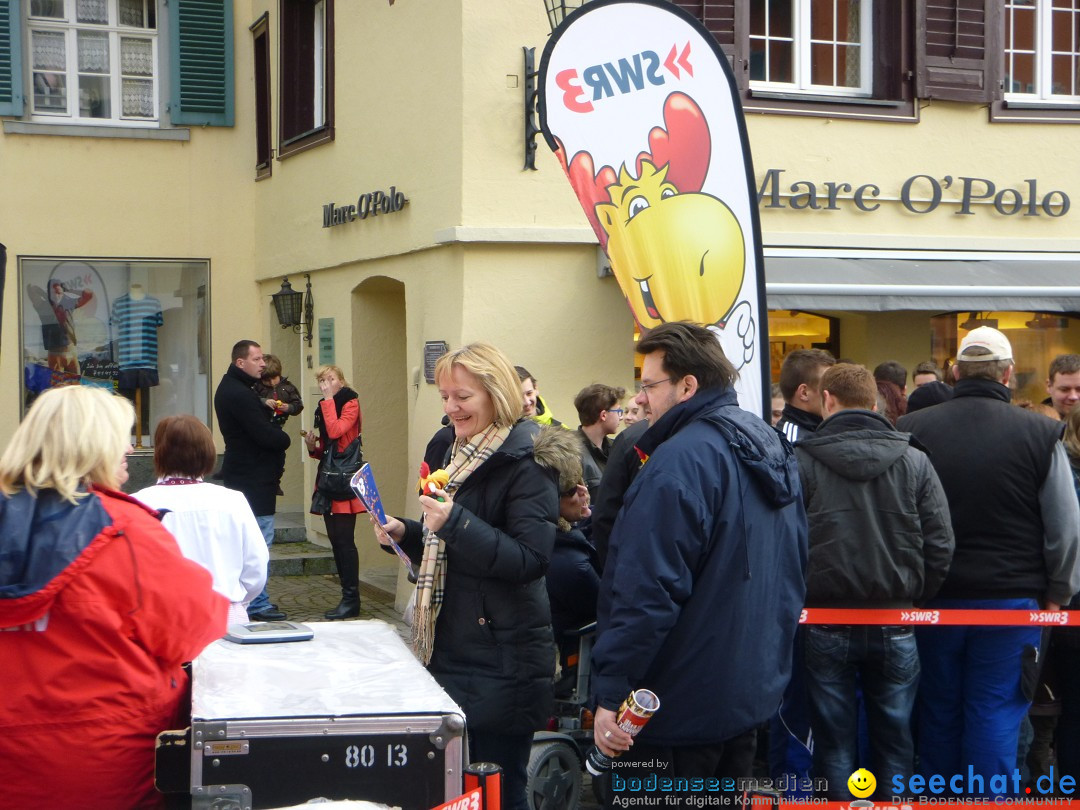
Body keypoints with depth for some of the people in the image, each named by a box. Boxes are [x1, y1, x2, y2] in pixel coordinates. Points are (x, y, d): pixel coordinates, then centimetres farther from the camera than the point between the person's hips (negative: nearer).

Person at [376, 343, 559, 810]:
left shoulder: (525, 461, -13)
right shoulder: (462, 454, 14)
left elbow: (529, 559, -21)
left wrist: (456, 522, -28)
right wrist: (407, 535, 7)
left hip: (501, 662, -9)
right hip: (451, 650, 9)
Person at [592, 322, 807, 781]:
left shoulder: (680, 460, -21)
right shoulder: (774, 451, 9)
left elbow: (648, 592, -25)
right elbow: (791, 572, 18)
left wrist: (610, 694, -20)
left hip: (681, 708, -9)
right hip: (754, 690, 9)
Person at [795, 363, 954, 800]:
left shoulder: (802, 461, -9)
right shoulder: (914, 461, -3)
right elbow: (940, 545, -3)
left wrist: (798, 601, 6)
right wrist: (913, 601, 10)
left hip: (825, 624, -1)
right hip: (895, 626, 2)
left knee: (835, 743, 9)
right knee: (894, 741, 14)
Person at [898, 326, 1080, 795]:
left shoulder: (911, 431, -4)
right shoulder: (1040, 434, -8)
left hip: (933, 598, 2)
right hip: (1010, 599, -2)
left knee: (938, 713, 14)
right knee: (995, 715, 4)